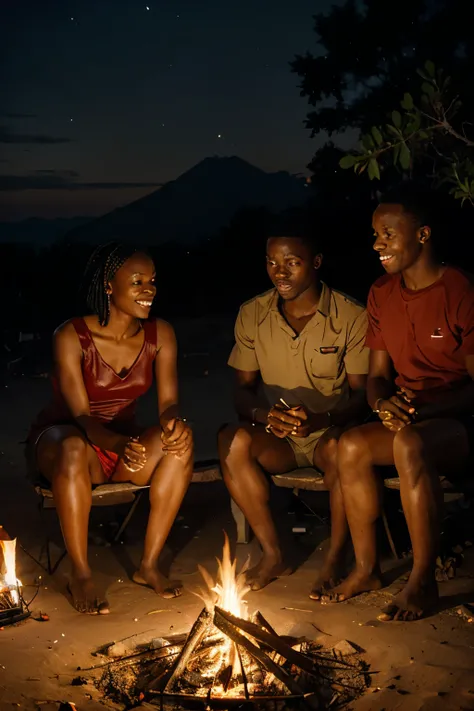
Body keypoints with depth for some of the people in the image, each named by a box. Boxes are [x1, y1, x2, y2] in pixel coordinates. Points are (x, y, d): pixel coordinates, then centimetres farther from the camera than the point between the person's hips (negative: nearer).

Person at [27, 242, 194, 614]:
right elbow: (81, 416, -24)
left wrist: (173, 423, -38)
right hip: (60, 440, -4)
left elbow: (169, 403, -12)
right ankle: (81, 575, -24)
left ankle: (149, 564, -18)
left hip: (124, 442, 4)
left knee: (180, 440, -27)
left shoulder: (160, 334, -7)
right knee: (74, 447, -40)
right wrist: (119, 443, -45)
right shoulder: (71, 336, -19)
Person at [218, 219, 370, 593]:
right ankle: (272, 553, -16)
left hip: (330, 433, -2)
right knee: (232, 439, -29)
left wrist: (319, 419, -30)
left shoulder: (352, 317, -9)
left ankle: (336, 559, -17)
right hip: (276, 439, 3)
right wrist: (266, 416, -22)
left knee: (341, 446, -37)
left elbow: (363, 393, -10)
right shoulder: (252, 315, 0)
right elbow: (243, 389, 2)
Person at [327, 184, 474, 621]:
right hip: (408, 420, 6)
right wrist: (384, 403, -14)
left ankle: (423, 581, -22)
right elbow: (377, 376, 10)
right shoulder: (382, 294, 7)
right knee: (352, 445, -23)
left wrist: (425, 407, -28)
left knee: (410, 444, -36)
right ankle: (366, 569, -9)